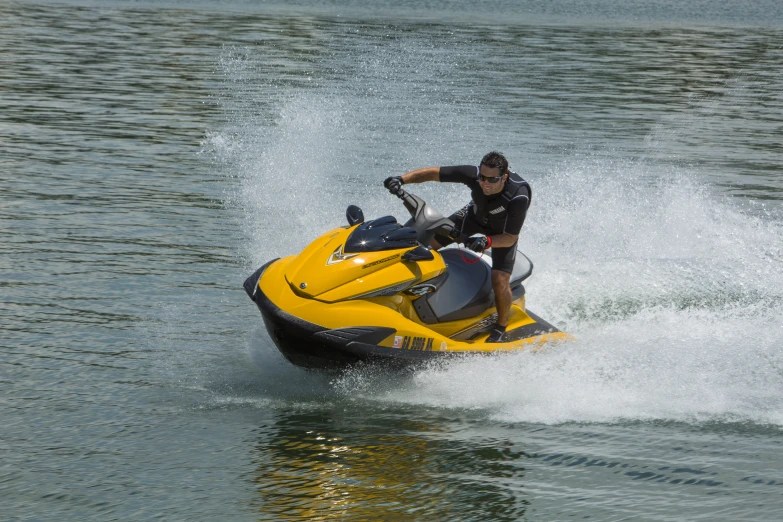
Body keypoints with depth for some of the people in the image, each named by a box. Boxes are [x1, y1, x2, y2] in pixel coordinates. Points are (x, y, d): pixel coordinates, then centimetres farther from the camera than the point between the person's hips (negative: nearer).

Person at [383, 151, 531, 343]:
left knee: (500, 281, -21)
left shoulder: (519, 197, -41)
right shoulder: (473, 174, -33)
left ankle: (501, 327, 7)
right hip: (474, 217, 4)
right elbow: (433, 173, -26)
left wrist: (487, 241, -54)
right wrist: (401, 179, -40)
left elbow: (510, 238, -35)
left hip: (502, 232, -4)